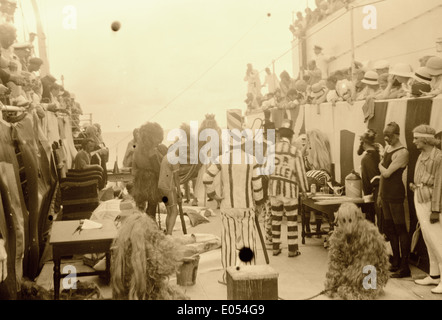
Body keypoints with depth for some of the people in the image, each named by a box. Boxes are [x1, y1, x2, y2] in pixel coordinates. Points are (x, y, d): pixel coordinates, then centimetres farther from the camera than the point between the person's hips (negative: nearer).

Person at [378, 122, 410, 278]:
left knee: (400, 229, -4)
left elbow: (387, 173, -20)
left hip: (396, 194, -9)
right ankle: (396, 262, 26)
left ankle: (404, 267, 2)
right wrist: (380, 193, 19)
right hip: (386, 193, 9)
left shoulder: (402, 152, -15)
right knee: (389, 228, 14)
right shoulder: (387, 148, 13)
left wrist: (380, 165, 1)